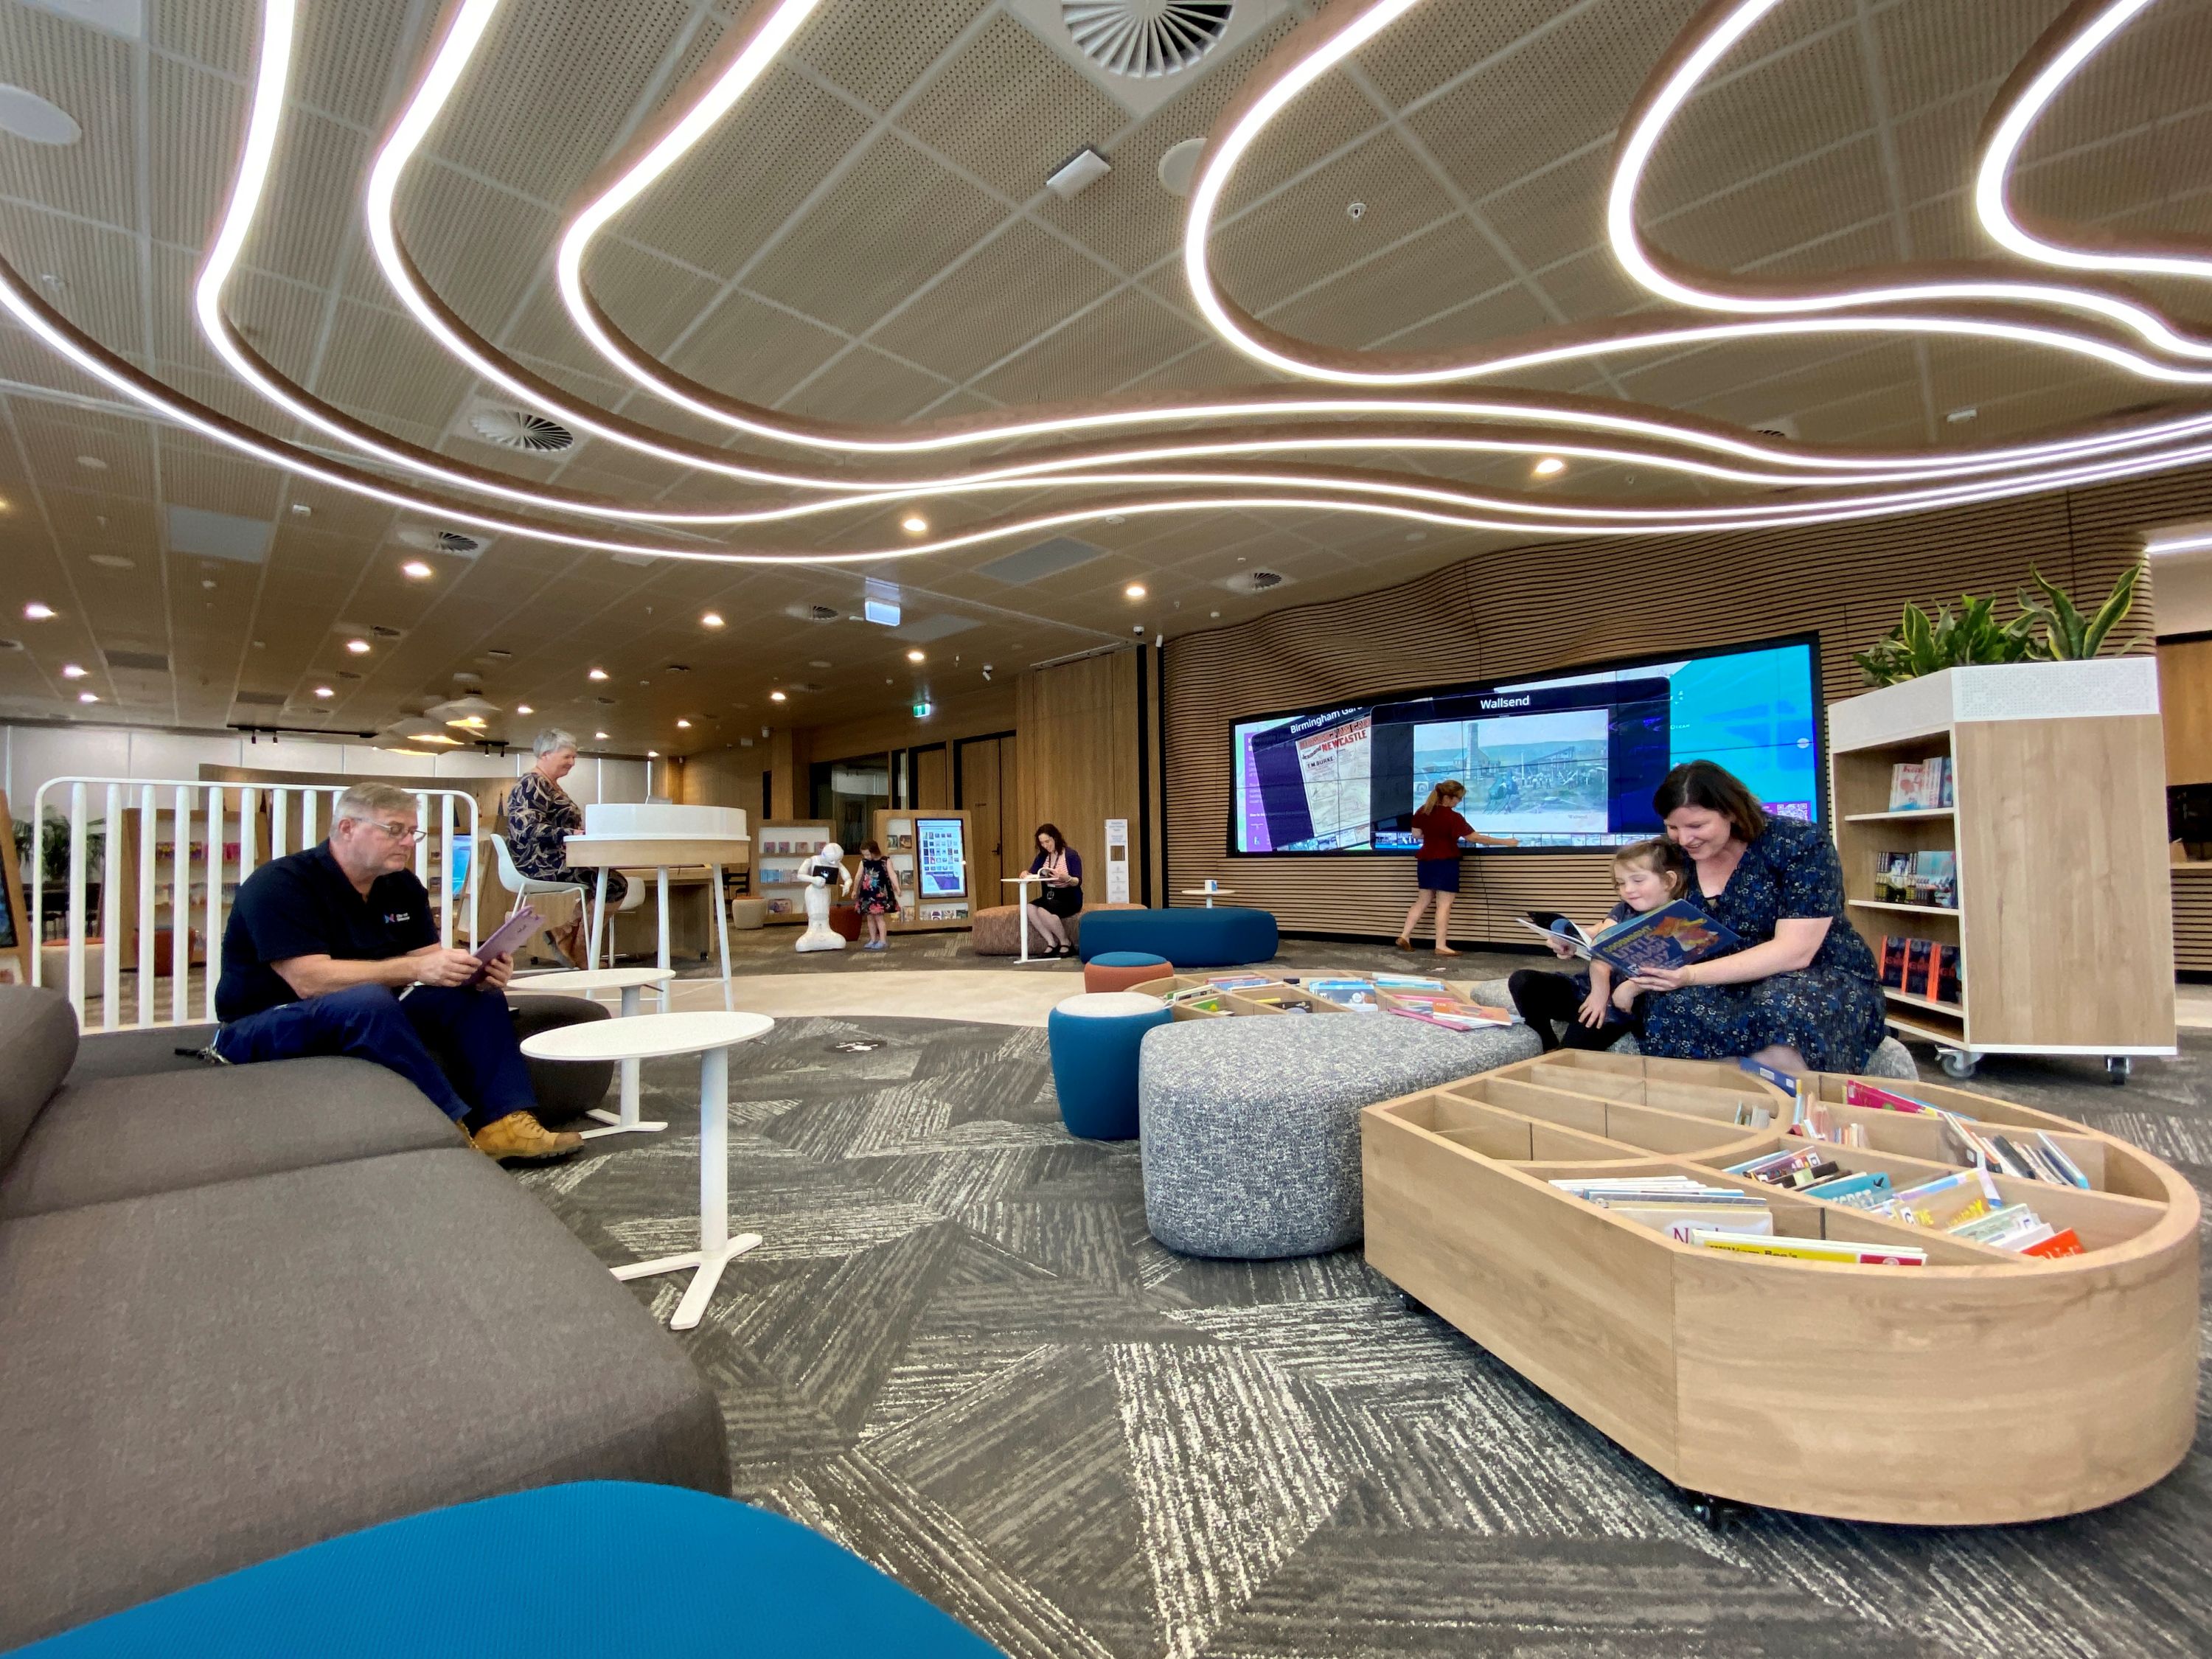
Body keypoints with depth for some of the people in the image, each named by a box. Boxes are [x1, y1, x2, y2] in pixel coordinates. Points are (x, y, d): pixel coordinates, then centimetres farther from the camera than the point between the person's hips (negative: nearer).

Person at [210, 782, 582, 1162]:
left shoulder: (402, 886, 3)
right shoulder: (280, 884, -17)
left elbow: (431, 960, -2)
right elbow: (310, 981, -28)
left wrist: (476, 971, -24)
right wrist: (415, 968, -36)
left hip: (369, 1011, 7)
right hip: (268, 1022, -7)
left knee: (477, 993, -13)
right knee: (366, 999, -36)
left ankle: (505, 1120, -25)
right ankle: (452, 1129, -34)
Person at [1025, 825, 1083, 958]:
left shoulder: (1072, 855, -8)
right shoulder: (1042, 856, 9)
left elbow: (1078, 882, -15)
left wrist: (1066, 878, -36)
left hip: (1069, 897, -6)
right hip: (1049, 896, 6)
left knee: (1043, 911, -32)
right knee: (1030, 908, -25)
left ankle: (1066, 943, -11)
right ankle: (1052, 943, -17)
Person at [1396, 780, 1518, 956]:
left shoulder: (1423, 811, 1)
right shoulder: (1453, 817, -18)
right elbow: (1475, 838, -19)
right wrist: (1505, 842, -14)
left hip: (1425, 862, 7)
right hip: (1446, 863, -7)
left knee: (1422, 901, 15)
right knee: (1444, 905, -2)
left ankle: (1404, 936, 12)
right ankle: (1441, 946, -2)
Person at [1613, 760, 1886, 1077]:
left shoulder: (1801, 844, -14)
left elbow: (1794, 951, -23)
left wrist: (1692, 975, -33)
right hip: (1732, 986, 3)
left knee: (1781, 1010, -39)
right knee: (1663, 1011, -31)